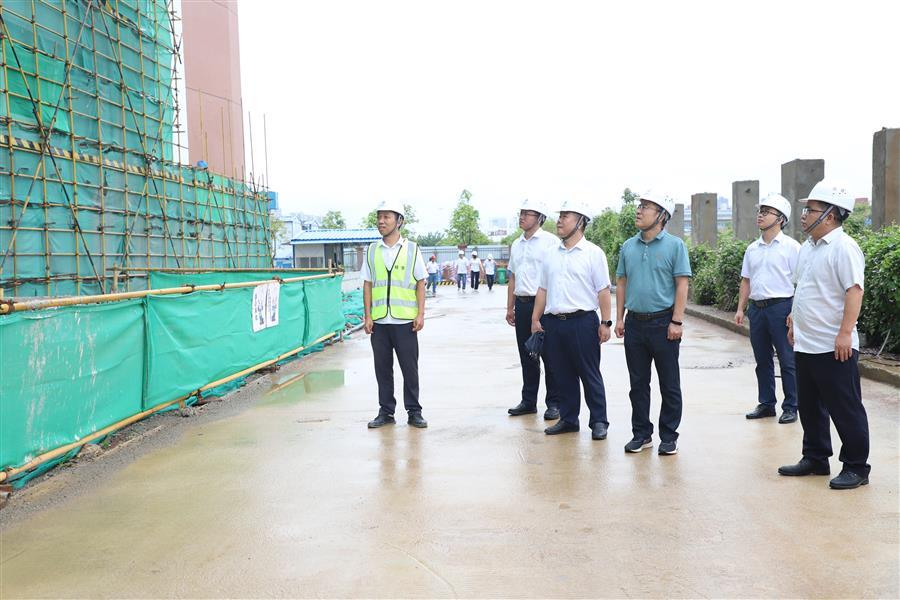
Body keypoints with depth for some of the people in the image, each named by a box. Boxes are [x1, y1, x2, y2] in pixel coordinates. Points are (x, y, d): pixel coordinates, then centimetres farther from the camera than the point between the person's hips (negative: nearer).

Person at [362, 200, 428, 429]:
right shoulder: (372, 251, 8)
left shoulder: (412, 249, 3)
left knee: (409, 367, 2)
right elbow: (367, 285, 9)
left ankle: (414, 412, 13)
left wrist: (420, 314, -4)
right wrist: (367, 316, 2)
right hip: (379, 321, 2)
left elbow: (420, 283, 4)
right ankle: (386, 412, 18)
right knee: (382, 368, 7)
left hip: (405, 321, -2)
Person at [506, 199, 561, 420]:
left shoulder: (550, 242, -6)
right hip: (522, 304, 6)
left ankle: (554, 403, 9)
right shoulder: (516, 245, 15)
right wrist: (510, 307, 17)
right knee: (526, 356, 12)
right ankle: (528, 401, 21)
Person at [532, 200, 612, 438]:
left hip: (582, 322, -5)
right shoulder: (551, 255, 13)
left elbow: (603, 291, -5)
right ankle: (568, 419, 22)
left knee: (590, 375, 2)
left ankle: (599, 421, 12)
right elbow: (543, 289, 16)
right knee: (562, 375, 11)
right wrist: (536, 320, 10)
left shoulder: (593, 253, -2)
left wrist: (605, 323, -10)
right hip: (553, 322, 5)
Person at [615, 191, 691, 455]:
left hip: (663, 322, -4)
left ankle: (668, 436, 16)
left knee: (669, 385, 5)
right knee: (638, 383, 11)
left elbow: (682, 285, -7)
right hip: (635, 322, 4)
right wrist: (619, 319, 7)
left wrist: (677, 322, -12)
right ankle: (641, 434, 22)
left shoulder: (674, 245, -4)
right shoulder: (628, 247, 9)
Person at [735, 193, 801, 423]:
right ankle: (766, 404, 22)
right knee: (762, 360, 12)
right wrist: (740, 308, 10)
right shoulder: (752, 249, 13)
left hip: (781, 307, -6)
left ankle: (790, 407, 8)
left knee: (787, 360, 0)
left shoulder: (791, 247, -5)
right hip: (757, 308, 6)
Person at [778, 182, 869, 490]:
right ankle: (815, 459, 30)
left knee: (845, 409, 1)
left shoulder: (843, 248, -15)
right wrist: (795, 322, 22)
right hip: (805, 345, 9)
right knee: (810, 407, 17)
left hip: (833, 348, -9)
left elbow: (854, 290, -21)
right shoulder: (808, 247, 13)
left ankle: (856, 467, 12)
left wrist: (845, 332, -26)